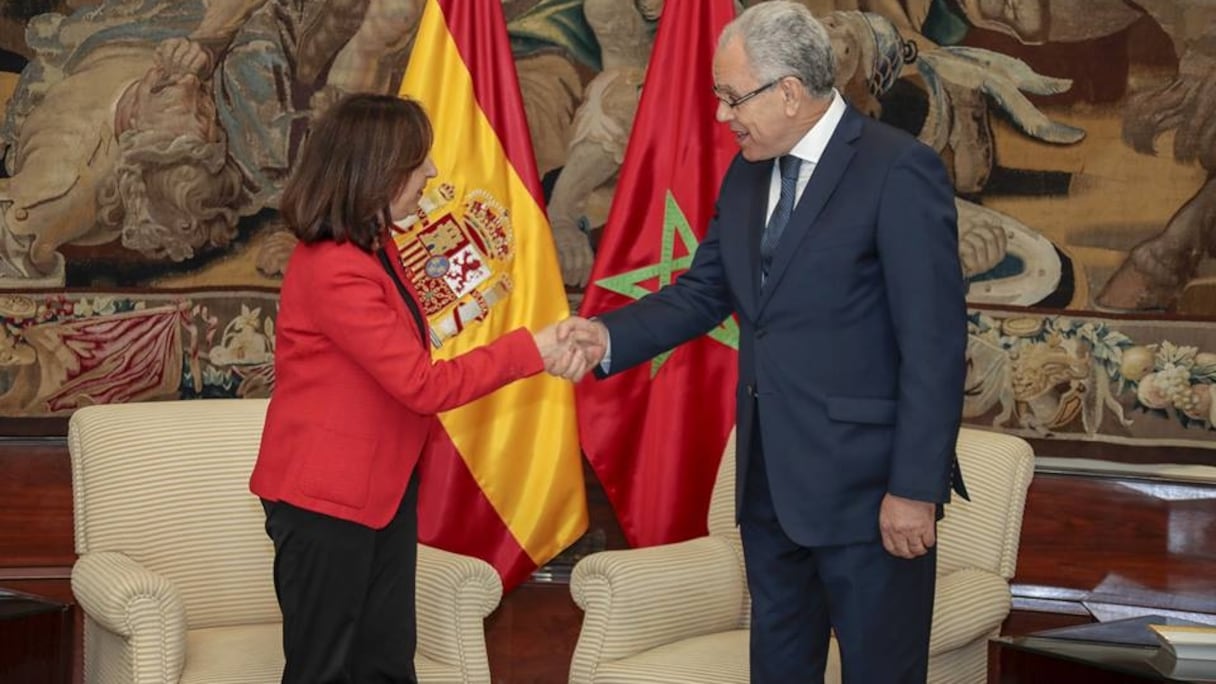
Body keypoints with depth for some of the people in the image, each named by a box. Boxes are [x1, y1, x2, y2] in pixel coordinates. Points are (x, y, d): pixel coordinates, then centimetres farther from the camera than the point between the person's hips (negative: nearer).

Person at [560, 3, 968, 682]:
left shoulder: (900, 171, -14)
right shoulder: (747, 175, 10)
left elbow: (935, 343, -16)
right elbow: (703, 292, 15)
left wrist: (915, 487, -18)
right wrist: (610, 336, -4)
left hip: (864, 484, -7)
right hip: (770, 481, 8)